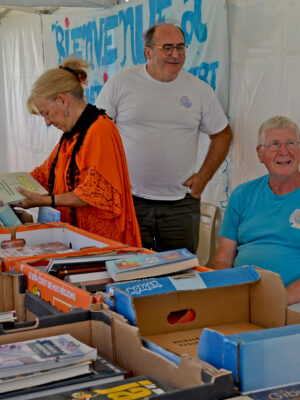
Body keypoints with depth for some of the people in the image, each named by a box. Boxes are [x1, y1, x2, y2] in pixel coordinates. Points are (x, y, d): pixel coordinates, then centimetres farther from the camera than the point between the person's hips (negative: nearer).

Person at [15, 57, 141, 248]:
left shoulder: (100, 128, -14)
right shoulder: (72, 133, 15)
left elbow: (94, 192, -19)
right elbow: (45, 173, 26)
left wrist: (44, 201, -16)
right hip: (77, 234, 8)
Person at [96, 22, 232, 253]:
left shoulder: (200, 90, 5)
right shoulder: (120, 83, -1)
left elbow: (222, 134, 15)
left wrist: (204, 176, 6)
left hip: (181, 203, 2)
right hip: (129, 199, -1)